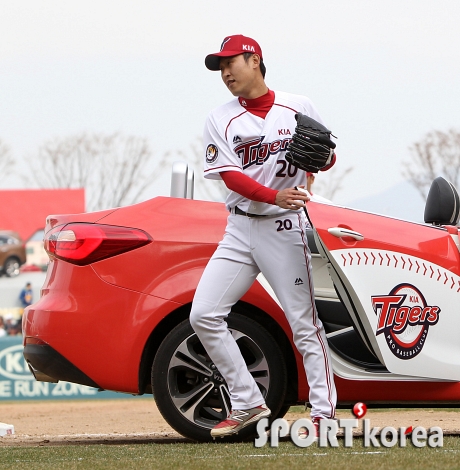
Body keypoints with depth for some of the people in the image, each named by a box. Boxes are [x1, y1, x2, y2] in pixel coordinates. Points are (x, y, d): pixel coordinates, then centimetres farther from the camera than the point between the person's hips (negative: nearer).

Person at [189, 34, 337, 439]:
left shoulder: (299, 109, 2)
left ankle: (325, 412, -2)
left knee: (304, 323, -6)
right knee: (203, 314, -5)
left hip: (285, 229, -3)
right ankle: (248, 404, 3)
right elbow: (232, 177, -7)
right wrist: (275, 196, -23)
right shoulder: (221, 120, 4)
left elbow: (327, 159, 8)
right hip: (240, 230, 3)